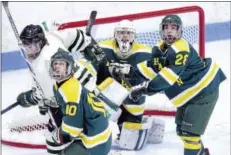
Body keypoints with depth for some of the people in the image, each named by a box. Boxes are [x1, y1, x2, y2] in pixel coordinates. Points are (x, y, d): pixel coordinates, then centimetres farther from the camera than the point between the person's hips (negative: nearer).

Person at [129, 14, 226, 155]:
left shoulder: (181, 49, -26)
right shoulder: (160, 49, 2)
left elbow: (170, 75, -35)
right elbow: (151, 69, 2)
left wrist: (145, 88, -40)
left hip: (204, 91, -9)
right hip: (189, 93, 9)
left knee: (190, 131, -12)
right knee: (181, 130, 17)